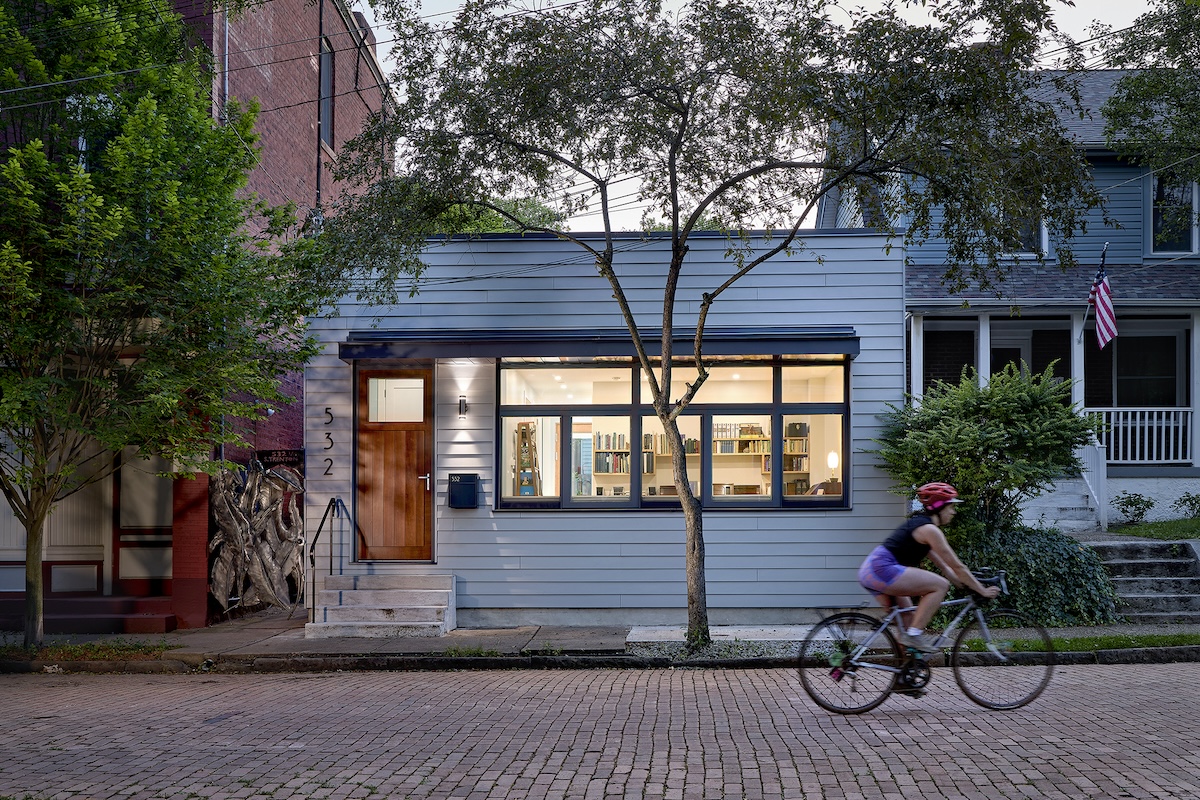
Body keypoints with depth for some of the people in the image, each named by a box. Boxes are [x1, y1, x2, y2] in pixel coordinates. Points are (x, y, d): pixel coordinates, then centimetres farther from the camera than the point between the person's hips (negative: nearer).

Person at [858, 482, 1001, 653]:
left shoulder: (918, 523, 22)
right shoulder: (929, 529, -8)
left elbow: (942, 564, 27)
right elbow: (957, 567, -6)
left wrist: (967, 585, 26)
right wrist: (982, 591, 2)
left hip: (870, 571, 10)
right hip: (884, 569, -10)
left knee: (908, 617, 19)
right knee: (940, 585, -9)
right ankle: (914, 635, -8)